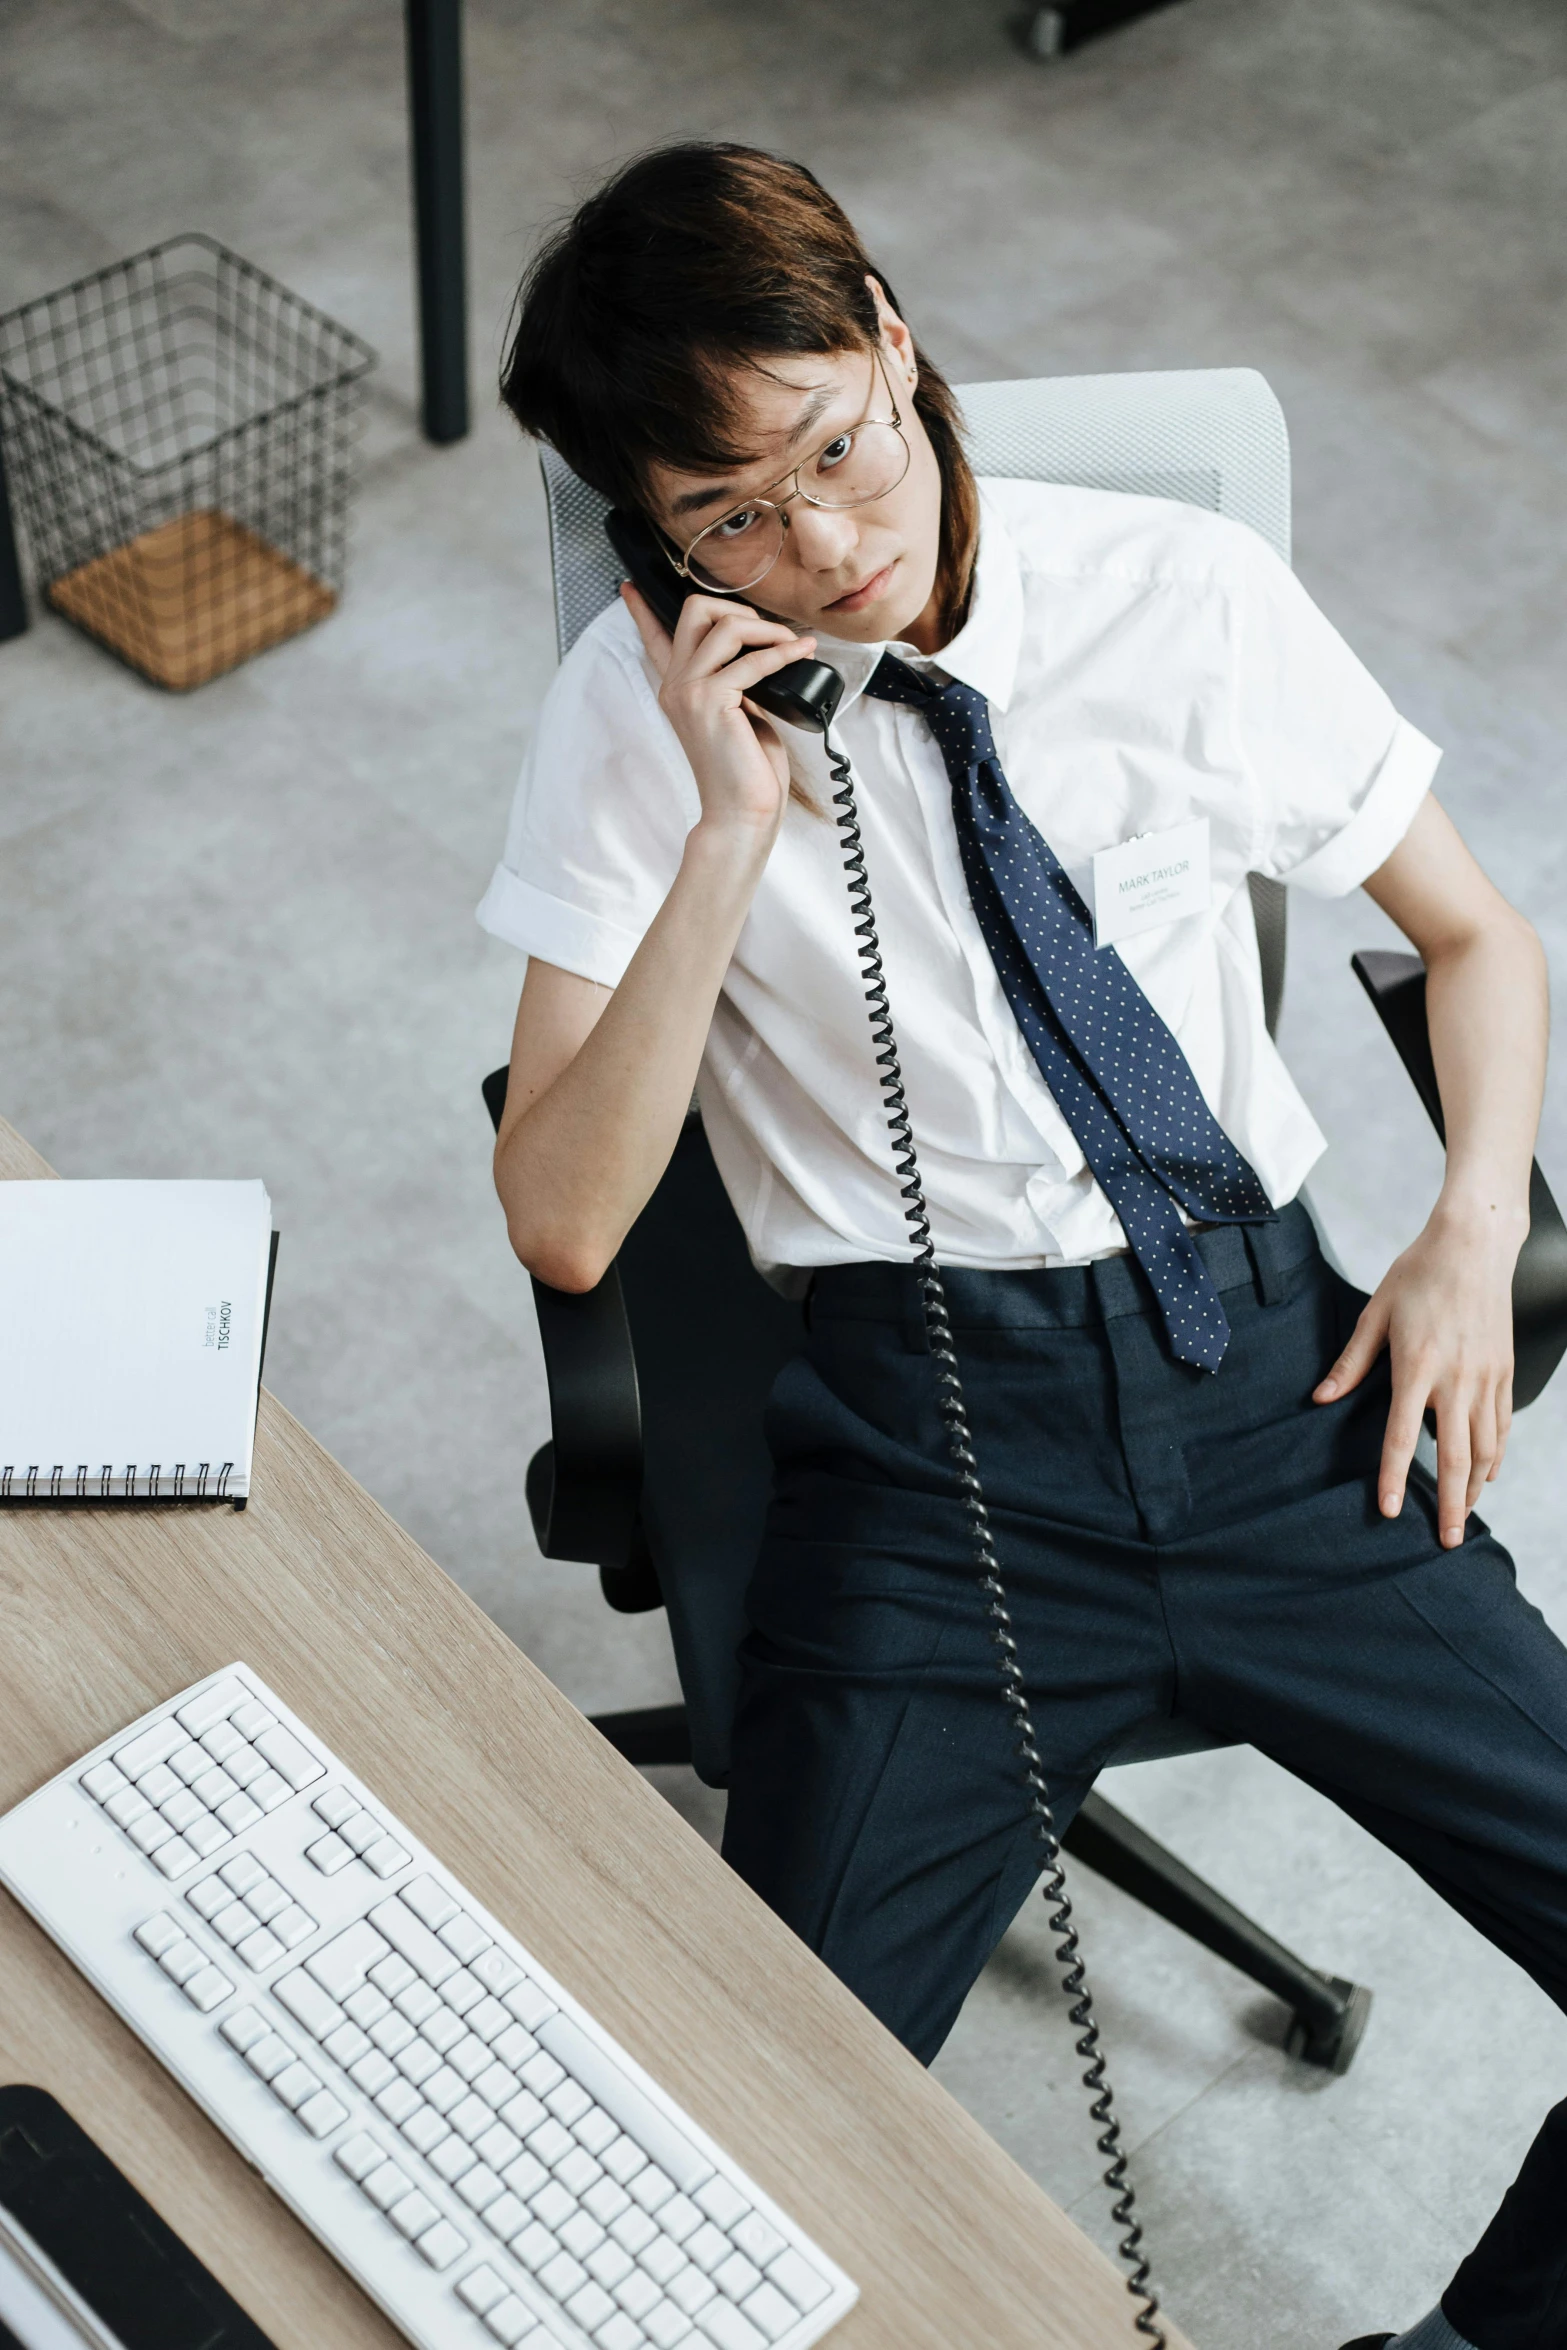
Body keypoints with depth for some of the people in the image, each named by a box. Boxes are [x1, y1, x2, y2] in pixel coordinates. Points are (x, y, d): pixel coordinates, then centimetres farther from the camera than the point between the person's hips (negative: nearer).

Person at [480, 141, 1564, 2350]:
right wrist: (734, 829, -17)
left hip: (1271, 1365, 2)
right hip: (937, 1437, -2)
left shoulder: (1186, 594, 1)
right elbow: (563, 1225, -9)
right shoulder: (643, 707, -3)